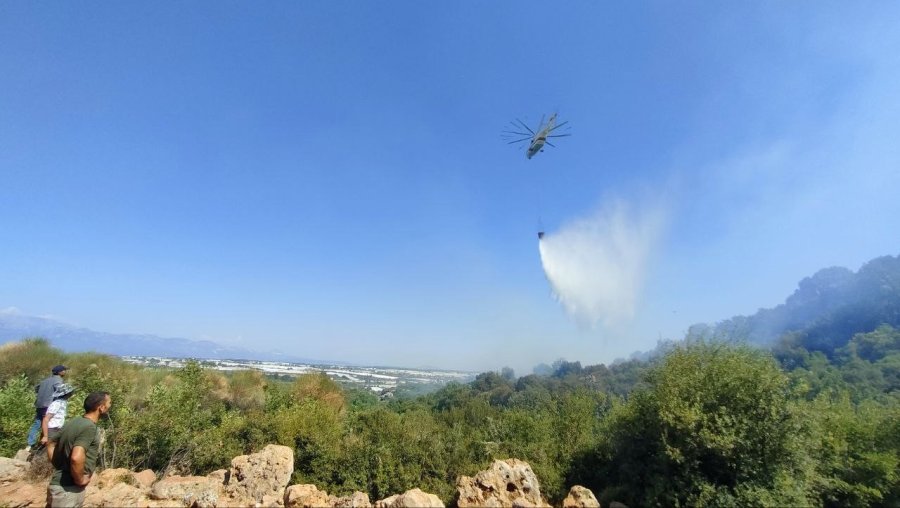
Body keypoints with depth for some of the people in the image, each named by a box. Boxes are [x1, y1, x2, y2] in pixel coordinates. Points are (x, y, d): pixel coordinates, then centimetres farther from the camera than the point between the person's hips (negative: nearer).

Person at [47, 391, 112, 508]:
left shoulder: (75, 421, 7)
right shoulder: (89, 427, -22)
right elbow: (76, 458, -34)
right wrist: (79, 480, -18)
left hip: (58, 484, 9)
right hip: (68, 489, -9)